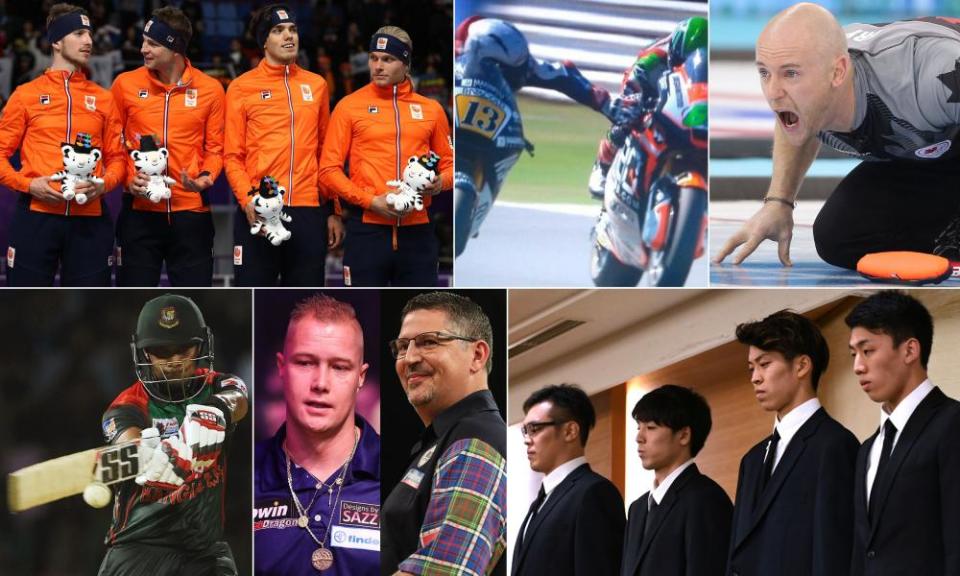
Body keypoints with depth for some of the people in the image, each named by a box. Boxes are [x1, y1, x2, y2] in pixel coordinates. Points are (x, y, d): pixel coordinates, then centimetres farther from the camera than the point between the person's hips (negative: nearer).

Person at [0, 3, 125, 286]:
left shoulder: (103, 99, 13)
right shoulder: (27, 95, 6)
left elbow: (116, 156, 14)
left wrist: (103, 185, -7)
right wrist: (29, 184, -11)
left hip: (90, 219, 2)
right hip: (36, 216, -2)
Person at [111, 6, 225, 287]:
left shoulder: (209, 89, 1)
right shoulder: (126, 84, 1)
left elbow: (215, 147, 7)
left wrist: (206, 177, -13)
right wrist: (127, 179, -8)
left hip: (191, 213, 0)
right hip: (140, 211, 0)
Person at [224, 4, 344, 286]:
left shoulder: (316, 85, 13)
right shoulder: (243, 87, 3)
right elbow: (232, 156, 0)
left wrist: (334, 211, 12)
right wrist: (248, 199, -16)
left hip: (309, 212, 3)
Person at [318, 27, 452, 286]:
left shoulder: (430, 109, 10)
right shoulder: (350, 106, 3)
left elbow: (449, 163, 17)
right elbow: (329, 169, 0)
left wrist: (440, 182, -7)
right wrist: (371, 201, -13)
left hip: (416, 231, 2)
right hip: (367, 229, -2)